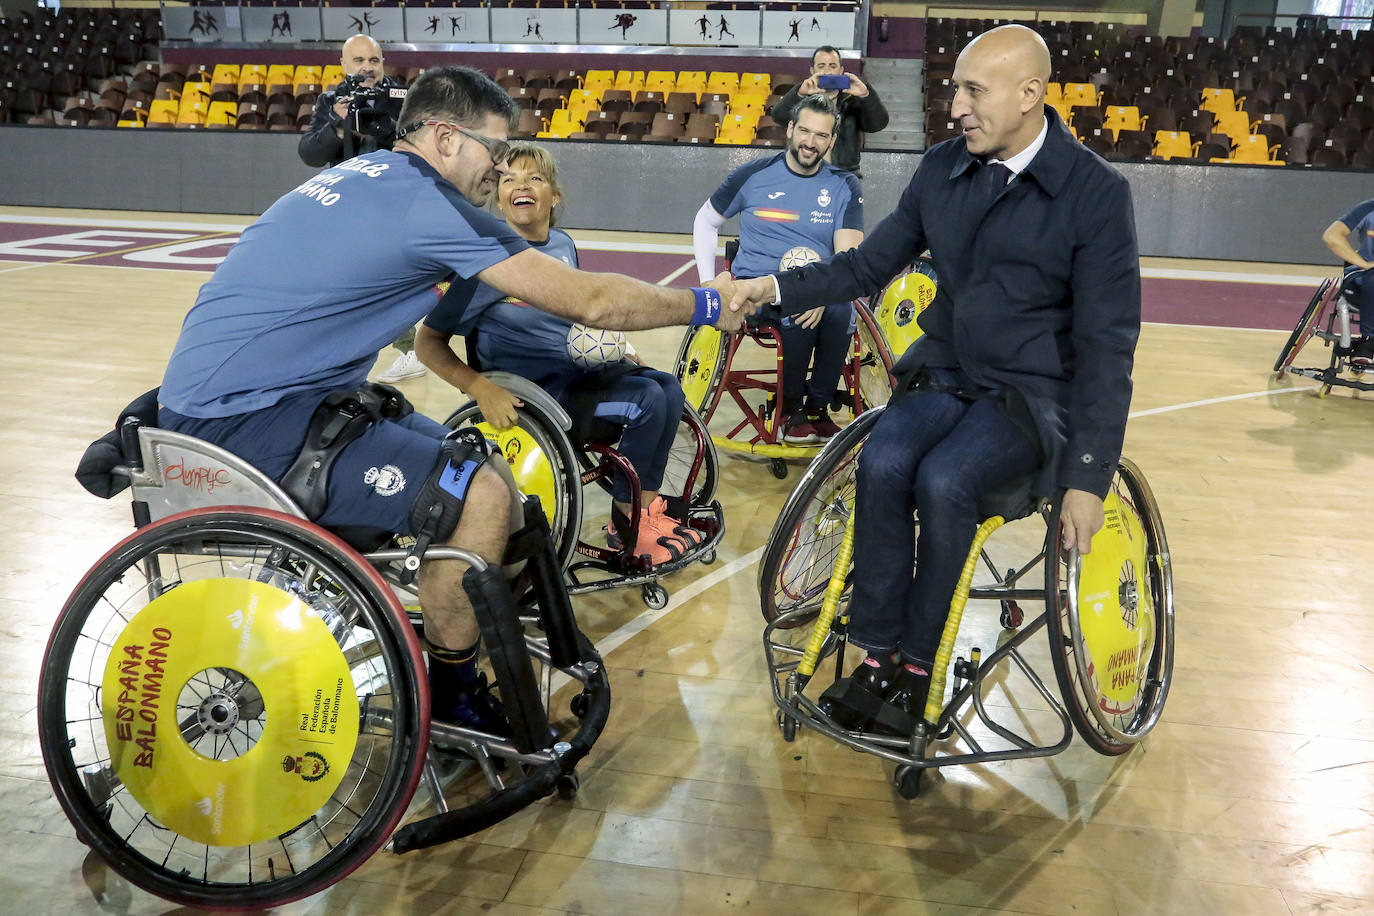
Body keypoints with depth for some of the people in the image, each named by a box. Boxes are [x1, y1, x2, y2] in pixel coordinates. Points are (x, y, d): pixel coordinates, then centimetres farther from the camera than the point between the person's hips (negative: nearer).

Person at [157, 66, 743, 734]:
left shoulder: (362, 175, 14)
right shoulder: (427, 202, -16)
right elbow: (591, 301, -14)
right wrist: (707, 305, -2)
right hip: (242, 421, -10)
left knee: (469, 465, 11)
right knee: (478, 497, -19)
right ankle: (453, 700, 0)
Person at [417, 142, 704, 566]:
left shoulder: (563, 245, 4)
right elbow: (428, 343, -15)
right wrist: (482, 389, -28)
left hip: (580, 368, 7)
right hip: (535, 388, -7)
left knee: (669, 388, -8)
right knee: (648, 400, -21)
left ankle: (646, 509, 3)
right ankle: (624, 522, -4)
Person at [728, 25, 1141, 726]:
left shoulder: (1095, 192, -10)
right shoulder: (942, 169, 4)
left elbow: (1106, 343, -11)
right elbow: (872, 262, 13)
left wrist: (1089, 477, -15)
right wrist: (780, 287, -2)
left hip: (1035, 395, -4)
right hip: (945, 374, 4)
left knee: (943, 480, -31)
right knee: (882, 464, -26)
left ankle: (919, 661, -11)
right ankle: (878, 656, -13)